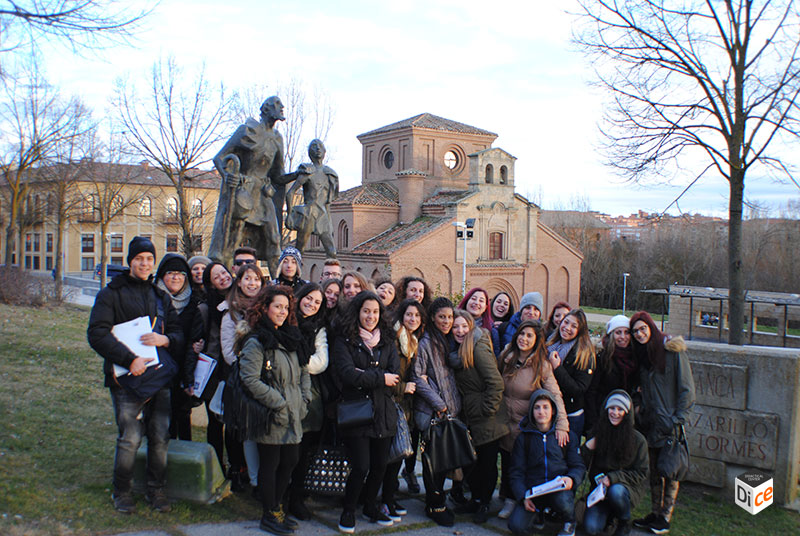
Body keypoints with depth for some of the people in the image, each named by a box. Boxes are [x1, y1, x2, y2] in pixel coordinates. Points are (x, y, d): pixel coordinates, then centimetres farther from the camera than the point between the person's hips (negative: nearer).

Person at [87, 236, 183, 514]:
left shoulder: (161, 296, 17)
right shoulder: (111, 294, 2)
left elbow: (179, 333, 15)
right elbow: (97, 334, -10)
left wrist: (165, 339, -9)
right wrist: (129, 359, -19)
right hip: (127, 377, -4)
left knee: (160, 436, 4)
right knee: (130, 438, -5)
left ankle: (156, 490, 20)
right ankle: (121, 491, 16)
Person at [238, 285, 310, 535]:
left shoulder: (292, 338, 14)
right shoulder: (256, 342, -10)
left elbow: (304, 373, 19)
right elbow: (250, 379, -18)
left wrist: (304, 400, 6)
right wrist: (278, 404, -17)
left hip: (293, 415, 7)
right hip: (271, 417, -7)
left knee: (290, 461, 12)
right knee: (270, 464, 3)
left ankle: (275, 508, 29)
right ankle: (269, 515, 17)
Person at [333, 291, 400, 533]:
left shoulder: (387, 341, 11)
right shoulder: (344, 341, -1)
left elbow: (395, 375, -1)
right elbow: (347, 373, -16)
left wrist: (365, 376, -13)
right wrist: (381, 378, -12)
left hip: (383, 412, 4)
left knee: (380, 465, 9)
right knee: (361, 466, -6)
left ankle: (370, 506, 33)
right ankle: (348, 510, 17)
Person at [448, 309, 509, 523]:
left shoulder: (479, 348, -15)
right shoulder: (457, 352, 10)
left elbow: (496, 383, -20)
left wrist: (487, 410, -17)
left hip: (487, 420, -7)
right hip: (469, 417, 7)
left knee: (488, 461, 6)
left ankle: (485, 503, 21)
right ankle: (475, 497, 30)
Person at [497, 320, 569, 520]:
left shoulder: (542, 365, -12)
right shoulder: (506, 356, -1)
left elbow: (555, 395, -17)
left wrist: (561, 424, -27)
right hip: (505, 420, 4)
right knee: (506, 460, 10)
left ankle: (515, 500, 20)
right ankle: (509, 499, 29)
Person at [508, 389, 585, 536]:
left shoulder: (568, 435, 9)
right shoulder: (523, 438, 8)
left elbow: (579, 466, 7)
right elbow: (517, 472, 5)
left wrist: (571, 479, -17)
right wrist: (523, 497, -13)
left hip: (560, 488, 0)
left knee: (562, 500, -36)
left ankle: (569, 523, 1)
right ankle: (537, 514, 13)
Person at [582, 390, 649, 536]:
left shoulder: (638, 439, -6)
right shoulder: (597, 434, 1)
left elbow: (641, 474, -5)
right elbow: (587, 468, 6)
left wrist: (613, 478, -18)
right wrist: (587, 448, -13)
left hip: (628, 487, -2)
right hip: (601, 487, 2)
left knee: (615, 491, -38)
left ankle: (624, 523, -5)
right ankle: (609, 513, 16)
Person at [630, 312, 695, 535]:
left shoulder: (673, 350, -10)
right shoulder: (641, 354, 9)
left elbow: (687, 390, -9)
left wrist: (677, 419, -12)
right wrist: (643, 414, 8)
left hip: (670, 424, -6)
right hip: (651, 423, 6)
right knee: (654, 470, 11)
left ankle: (665, 517, 10)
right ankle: (655, 513, 20)